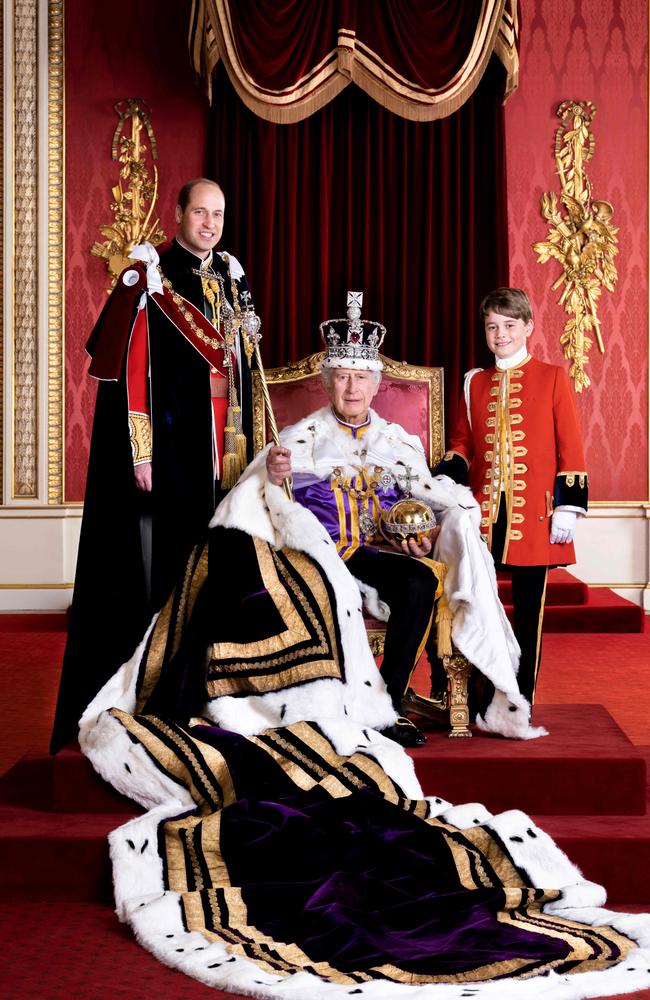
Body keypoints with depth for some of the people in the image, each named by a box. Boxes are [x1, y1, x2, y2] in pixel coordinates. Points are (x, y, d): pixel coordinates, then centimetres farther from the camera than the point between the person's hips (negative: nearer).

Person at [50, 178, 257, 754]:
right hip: (170, 445, -6)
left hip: (224, 453, 6)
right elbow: (128, 367, -11)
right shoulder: (149, 277, -6)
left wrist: (245, 444, 14)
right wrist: (140, 453, -16)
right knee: (162, 563, -3)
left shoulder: (231, 278, 14)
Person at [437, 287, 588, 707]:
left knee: (529, 608, 4)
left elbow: (570, 448, 0)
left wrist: (568, 507, -7)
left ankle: (522, 701, 15)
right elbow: (462, 443, 16)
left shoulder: (552, 377, 3)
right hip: (484, 512, 3)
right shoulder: (475, 382, 12)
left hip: (534, 515, -3)